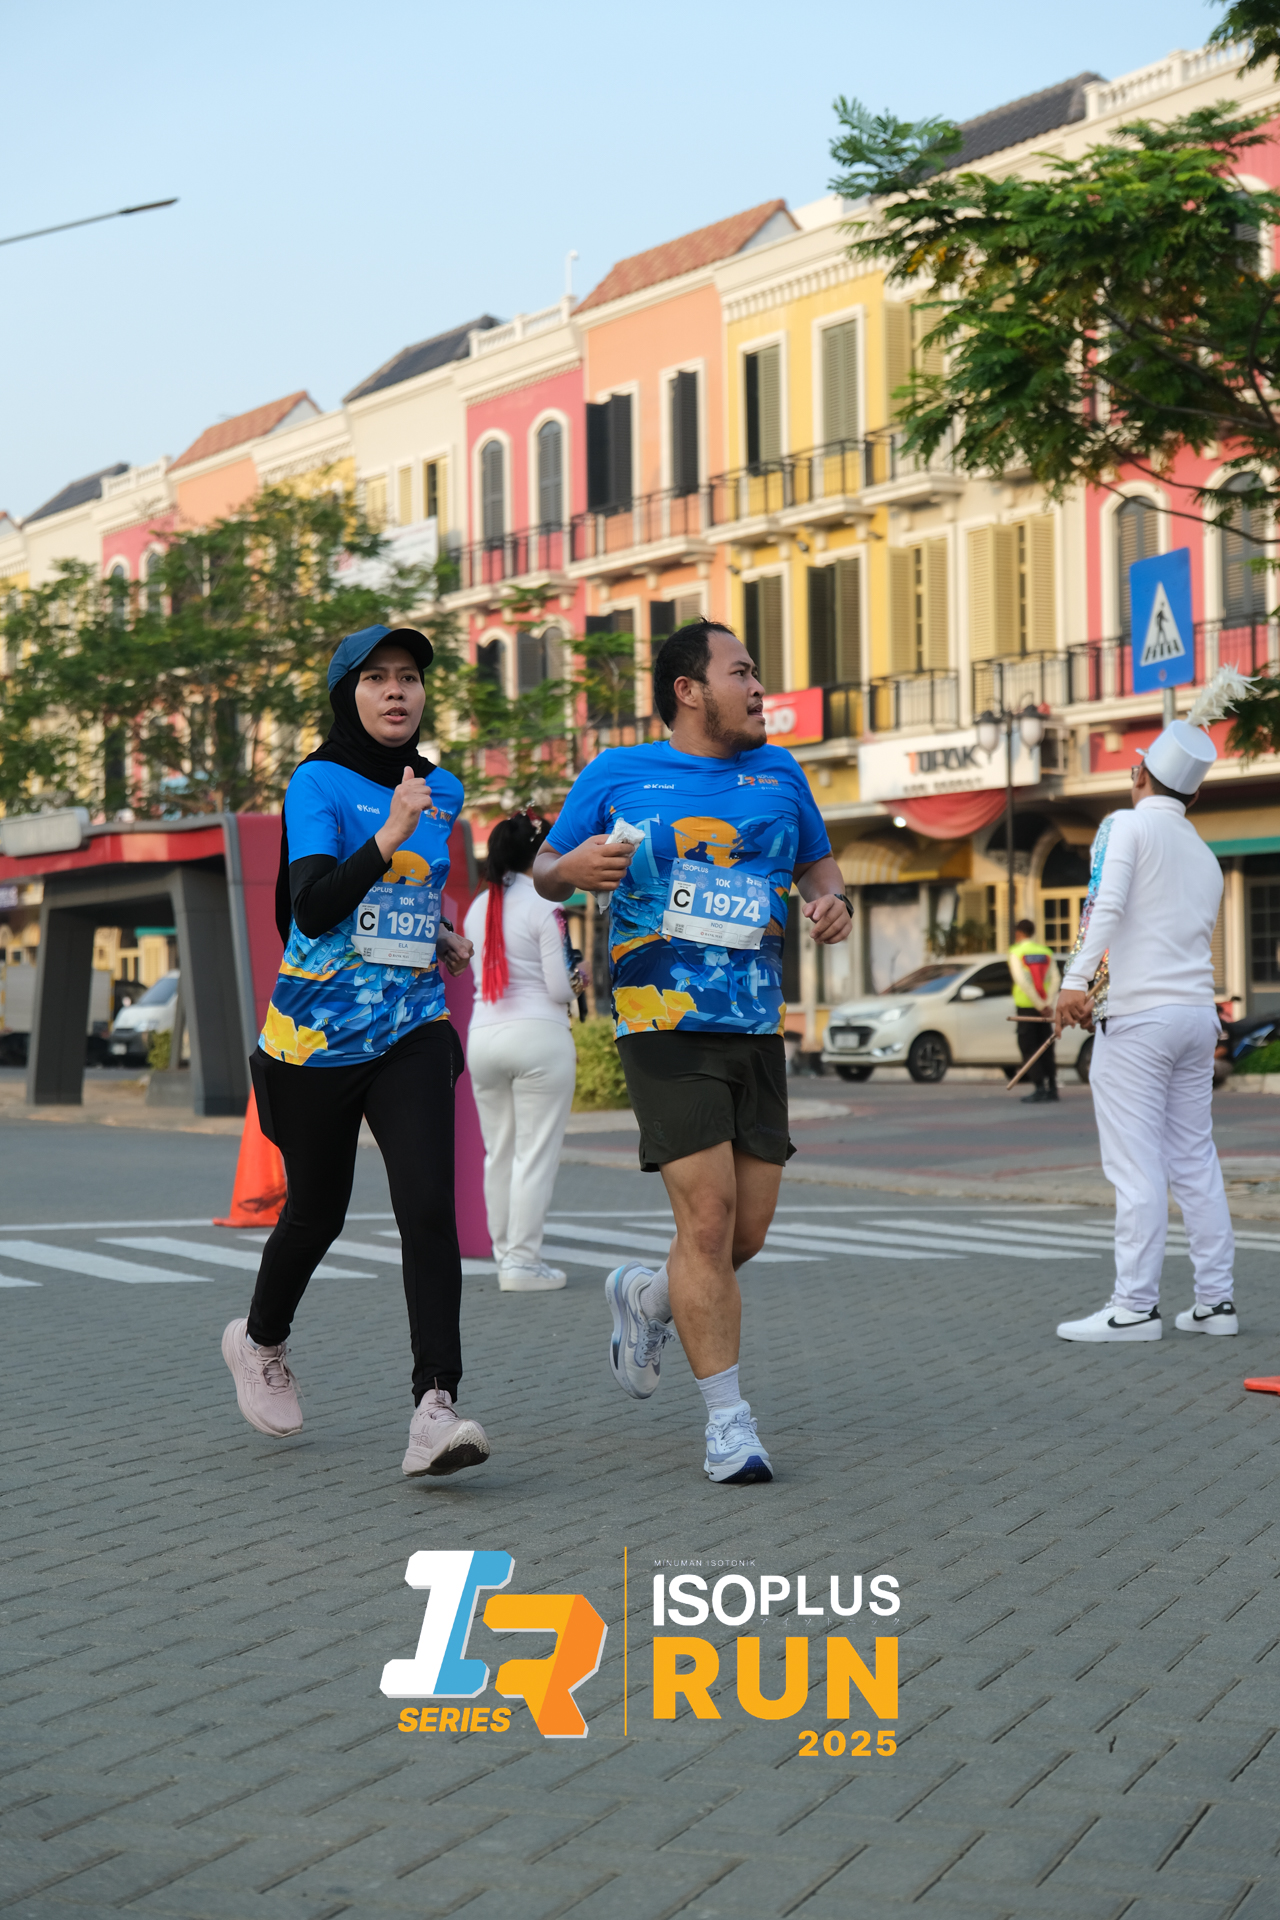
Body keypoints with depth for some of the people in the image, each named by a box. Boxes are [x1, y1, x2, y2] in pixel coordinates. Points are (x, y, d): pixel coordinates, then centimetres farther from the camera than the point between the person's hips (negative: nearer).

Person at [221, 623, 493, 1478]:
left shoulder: (442, 788, 9)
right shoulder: (319, 783, -8)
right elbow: (311, 906, -23)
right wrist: (390, 834, -32)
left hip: (412, 1031, 3)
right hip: (317, 1036, -3)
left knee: (430, 1208, -16)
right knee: (318, 1213, 13)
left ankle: (435, 1408, -20)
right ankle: (261, 1341, 43)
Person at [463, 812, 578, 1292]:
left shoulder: (476, 909, 11)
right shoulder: (544, 907, -8)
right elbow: (559, 989, -10)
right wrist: (578, 978, 10)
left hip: (482, 1035, 6)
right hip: (538, 1034, -6)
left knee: (497, 1152, 12)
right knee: (536, 1153, 0)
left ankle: (504, 1253, 18)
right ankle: (523, 1260, 0)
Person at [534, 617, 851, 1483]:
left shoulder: (780, 772, 14)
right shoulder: (617, 774, 4)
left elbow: (817, 861, 25)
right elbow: (547, 872, 11)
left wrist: (831, 901, 1)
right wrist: (570, 869, -13)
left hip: (758, 1029, 5)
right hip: (666, 1026, -5)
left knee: (749, 1233, 5)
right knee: (709, 1218, -12)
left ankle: (645, 1297, 36)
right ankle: (728, 1419, -1)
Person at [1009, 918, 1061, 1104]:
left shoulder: (1016, 952, -5)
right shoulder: (1046, 952, 7)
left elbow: (1022, 981, -14)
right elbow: (1055, 979, -3)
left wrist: (1041, 1005, -13)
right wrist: (1047, 1004, -9)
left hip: (1026, 1005, -4)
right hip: (1045, 1007, 4)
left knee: (1029, 1048, -1)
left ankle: (1040, 1089, -10)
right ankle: (1052, 1088, 12)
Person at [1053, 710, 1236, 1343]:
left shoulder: (1127, 824, -1)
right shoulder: (1205, 857, 20)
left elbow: (1107, 904, -17)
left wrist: (1075, 981, -26)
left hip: (1139, 1014, -7)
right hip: (1199, 1012, 7)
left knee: (1136, 1165, -7)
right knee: (1196, 1159, 11)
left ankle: (1135, 1307, -7)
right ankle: (1214, 1300, 13)